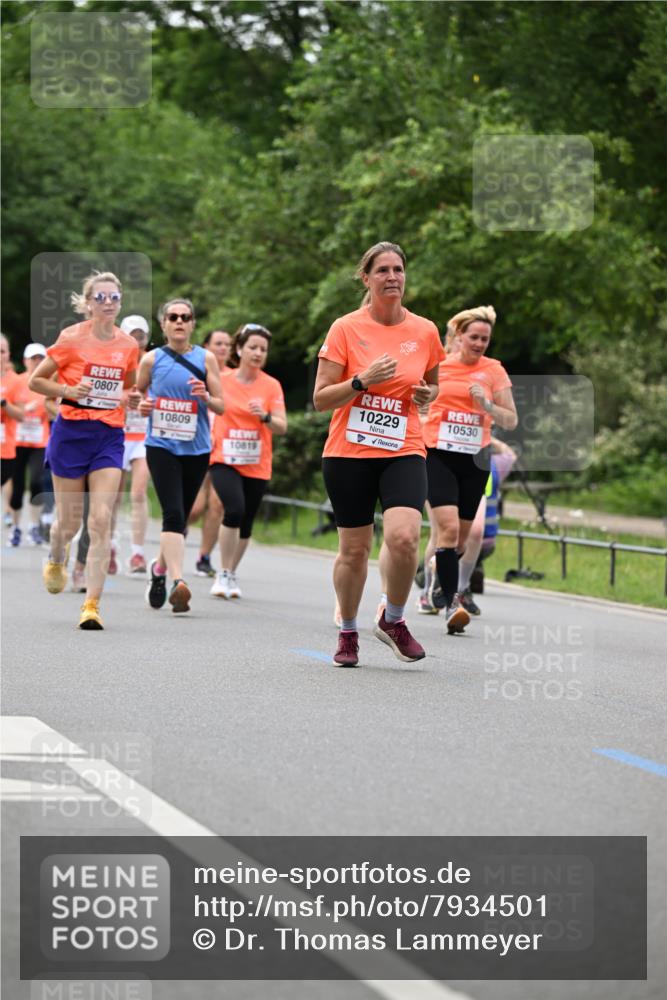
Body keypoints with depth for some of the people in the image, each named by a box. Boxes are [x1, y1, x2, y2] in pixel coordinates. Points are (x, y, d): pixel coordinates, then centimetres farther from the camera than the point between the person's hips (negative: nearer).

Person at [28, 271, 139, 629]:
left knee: (101, 520, -10)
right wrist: (68, 391, -16)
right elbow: (35, 381, 1)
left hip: (109, 436, 2)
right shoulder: (72, 338, -6)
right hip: (71, 434, -2)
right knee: (69, 521, 5)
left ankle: (92, 605, -10)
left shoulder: (128, 345, 4)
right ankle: (56, 559, 42)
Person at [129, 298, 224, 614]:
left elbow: (221, 406, 3)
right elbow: (138, 395, 19)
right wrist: (140, 404, -4)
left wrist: (205, 397, -18)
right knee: (173, 513, -18)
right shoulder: (152, 359, 3)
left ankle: (161, 567, 37)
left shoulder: (206, 358, 3)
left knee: (181, 517, 12)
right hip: (161, 446, -2)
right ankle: (178, 581, -25)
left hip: (196, 448, 2)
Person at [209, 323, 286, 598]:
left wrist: (266, 416, -22)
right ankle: (224, 573, -12)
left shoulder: (272, 386, 1)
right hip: (225, 460, -2)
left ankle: (231, 575, 25)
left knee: (246, 523, 6)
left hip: (257, 465, 2)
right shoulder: (222, 381, 1)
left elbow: (282, 427, -4)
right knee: (235, 509, -23)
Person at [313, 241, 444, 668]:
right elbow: (320, 398, -4)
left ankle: (393, 620, 4)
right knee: (354, 549, 4)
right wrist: (363, 381, -18)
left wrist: (428, 394, -1)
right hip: (349, 452, -1)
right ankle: (348, 633, 26)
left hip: (404, 452, 1)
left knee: (404, 537, -20)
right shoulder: (346, 328, -3)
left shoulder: (425, 331, 4)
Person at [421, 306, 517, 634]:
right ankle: (451, 602, -18)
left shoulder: (493, 371, 3)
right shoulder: (437, 364, 0)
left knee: (461, 535, 9)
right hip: (439, 455, -3)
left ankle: (439, 581, 36)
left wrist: (488, 406, -14)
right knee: (449, 526, -19)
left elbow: (511, 421, 3)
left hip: (475, 459, 3)